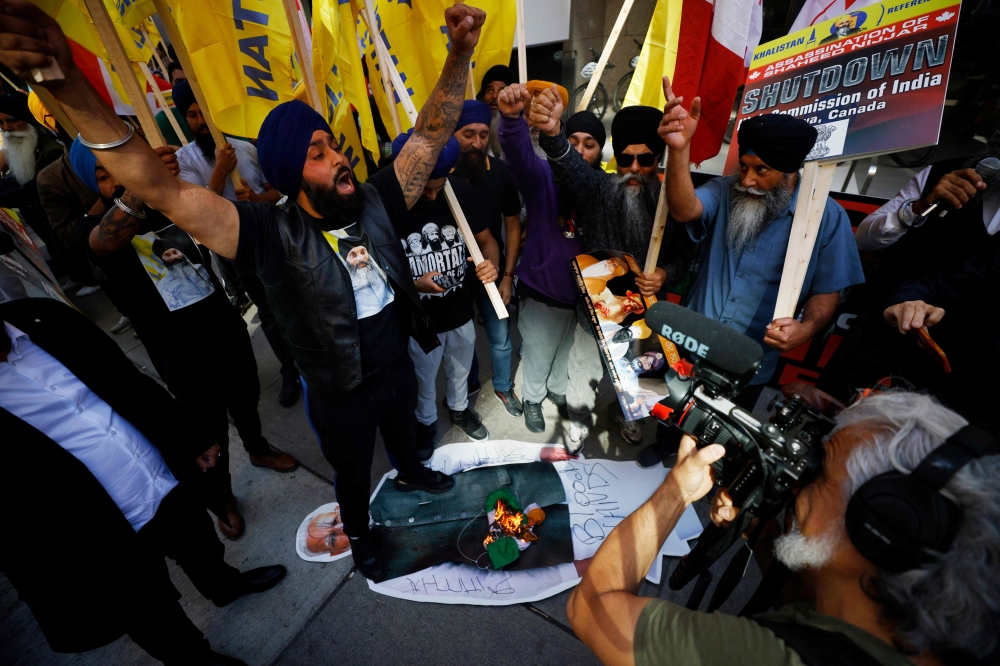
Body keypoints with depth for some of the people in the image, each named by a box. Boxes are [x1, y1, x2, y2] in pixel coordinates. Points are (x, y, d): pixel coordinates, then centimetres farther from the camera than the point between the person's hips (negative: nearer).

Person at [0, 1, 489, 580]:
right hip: (340, 393, -3)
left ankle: (411, 473, 69)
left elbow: (429, 137, -13)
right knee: (353, 472, 23)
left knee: (403, 431, 34)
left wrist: (461, 52, -21)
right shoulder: (272, 234, -22)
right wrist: (71, 86, -38)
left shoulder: (375, 203, -12)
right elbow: (165, 192, -29)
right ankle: (358, 532, 56)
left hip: (397, 365, 4)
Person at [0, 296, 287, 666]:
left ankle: (224, 583, 61)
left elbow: (133, 382, 2)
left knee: (202, 548, 31)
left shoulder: (41, 318, -7)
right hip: (111, 541, -4)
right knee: (156, 617, 22)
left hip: (169, 484, 5)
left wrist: (192, 440, 6)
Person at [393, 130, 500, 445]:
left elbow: (486, 239, -3)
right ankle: (426, 421, 54)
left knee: (460, 371, 29)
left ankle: (459, 408, 60)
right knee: (423, 380, 23)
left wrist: (491, 264, -25)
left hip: (461, 311, 3)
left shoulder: (461, 191, -15)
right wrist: (414, 285, -29)